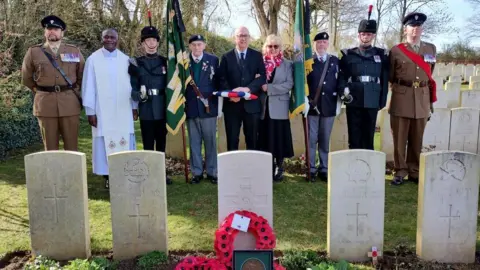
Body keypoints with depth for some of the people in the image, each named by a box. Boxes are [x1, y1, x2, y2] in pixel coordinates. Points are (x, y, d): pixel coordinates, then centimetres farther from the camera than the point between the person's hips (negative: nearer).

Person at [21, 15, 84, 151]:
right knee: (50, 147, 5)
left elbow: (82, 76, 15)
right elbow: (27, 79, 16)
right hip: (45, 104, 0)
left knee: (72, 145, 3)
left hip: (70, 103, 0)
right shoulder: (33, 52, 5)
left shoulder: (74, 51, 7)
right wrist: (40, 92, 15)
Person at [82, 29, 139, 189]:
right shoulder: (93, 59, -1)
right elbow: (88, 87, -1)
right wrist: (90, 111, -5)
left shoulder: (125, 60, 6)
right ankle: (107, 177, 10)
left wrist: (134, 107, 5)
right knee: (105, 143, 1)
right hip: (102, 111, -2)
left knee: (125, 143, 4)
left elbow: (131, 84, 9)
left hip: (123, 110, 2)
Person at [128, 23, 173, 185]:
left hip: (163, 110, 2)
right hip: (146, 111, -2)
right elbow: (133, 89, -1)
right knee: (148, 145, 2)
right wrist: (139, 95, -21)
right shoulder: (136, 64, 3)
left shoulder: (165, 62, 8)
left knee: (161, 144, 11)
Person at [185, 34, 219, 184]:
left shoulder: (213, 59, 4)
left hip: (208, 106, -1)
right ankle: (197, 172, 15)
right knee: (194, 142, 6)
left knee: (210, 141, 5)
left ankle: (212, 172, 15)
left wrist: (214, 101, -4)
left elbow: (218, 81, 4)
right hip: (191, 107, 1)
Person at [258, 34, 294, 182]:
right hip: (263, 107, 2)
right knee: (266, 138, 5)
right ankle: (268, 167, 14)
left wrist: (269, 88, -14)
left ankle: (279, 167, 12)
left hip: (279, 107, -2)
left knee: (279, 137, 1)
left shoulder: (287, 64, 4)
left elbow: (289, 84, -7)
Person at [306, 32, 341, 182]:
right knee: (311, 139, 0)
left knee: (325, 139, 8)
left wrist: (339, 100, 2)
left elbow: (339, 82, 10)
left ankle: (324, 168, 16)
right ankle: (311, 169, 9)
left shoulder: (335, 61, 10)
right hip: (312, 105, -2)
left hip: (329, 106, 2)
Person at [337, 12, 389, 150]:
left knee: (368, 138, 7)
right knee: (354, 138, 4)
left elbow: (385, 80, 8)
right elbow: (341, 76, 4)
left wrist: (382, 100, 3)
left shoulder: (381, 55, 8)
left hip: (372, 103, 1)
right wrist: (344, 90, -14)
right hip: (354, 102, 0)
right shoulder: (348, 54, 6)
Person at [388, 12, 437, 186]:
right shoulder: (396, 51, 1)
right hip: (401, 100, -3)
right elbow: (390, 77, 11)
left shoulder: (431, 49, 11)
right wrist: (401, 87, 9)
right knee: (399, 139, 1)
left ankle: (414, 172, 19)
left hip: (423, 100, 3)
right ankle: (400, 172, 11)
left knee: (417, 140, 9)